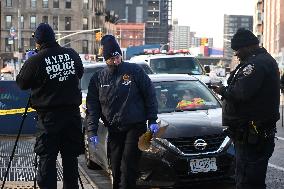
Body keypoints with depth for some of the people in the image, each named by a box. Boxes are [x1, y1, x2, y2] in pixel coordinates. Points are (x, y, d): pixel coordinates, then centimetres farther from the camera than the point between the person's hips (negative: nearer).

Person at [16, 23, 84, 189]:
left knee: (47, 158, 2)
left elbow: (21, 83, 2)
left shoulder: (35, 60, -12)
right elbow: (80, 74, 18)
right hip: (72, 113, 4)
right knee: (70, 157, 11)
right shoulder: (72, 55, 1)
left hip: (49, 116, -4)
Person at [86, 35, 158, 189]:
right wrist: (92, 131, -1)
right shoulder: (98, 78, 7)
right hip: (114, 129, 4)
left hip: (135, 126, -3)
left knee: (128, 165, -10)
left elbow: (150, 95, 1)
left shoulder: (134, 71, -2)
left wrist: (152, 120, -4)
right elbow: (92, 107, 7)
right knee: (116, 168, 8)